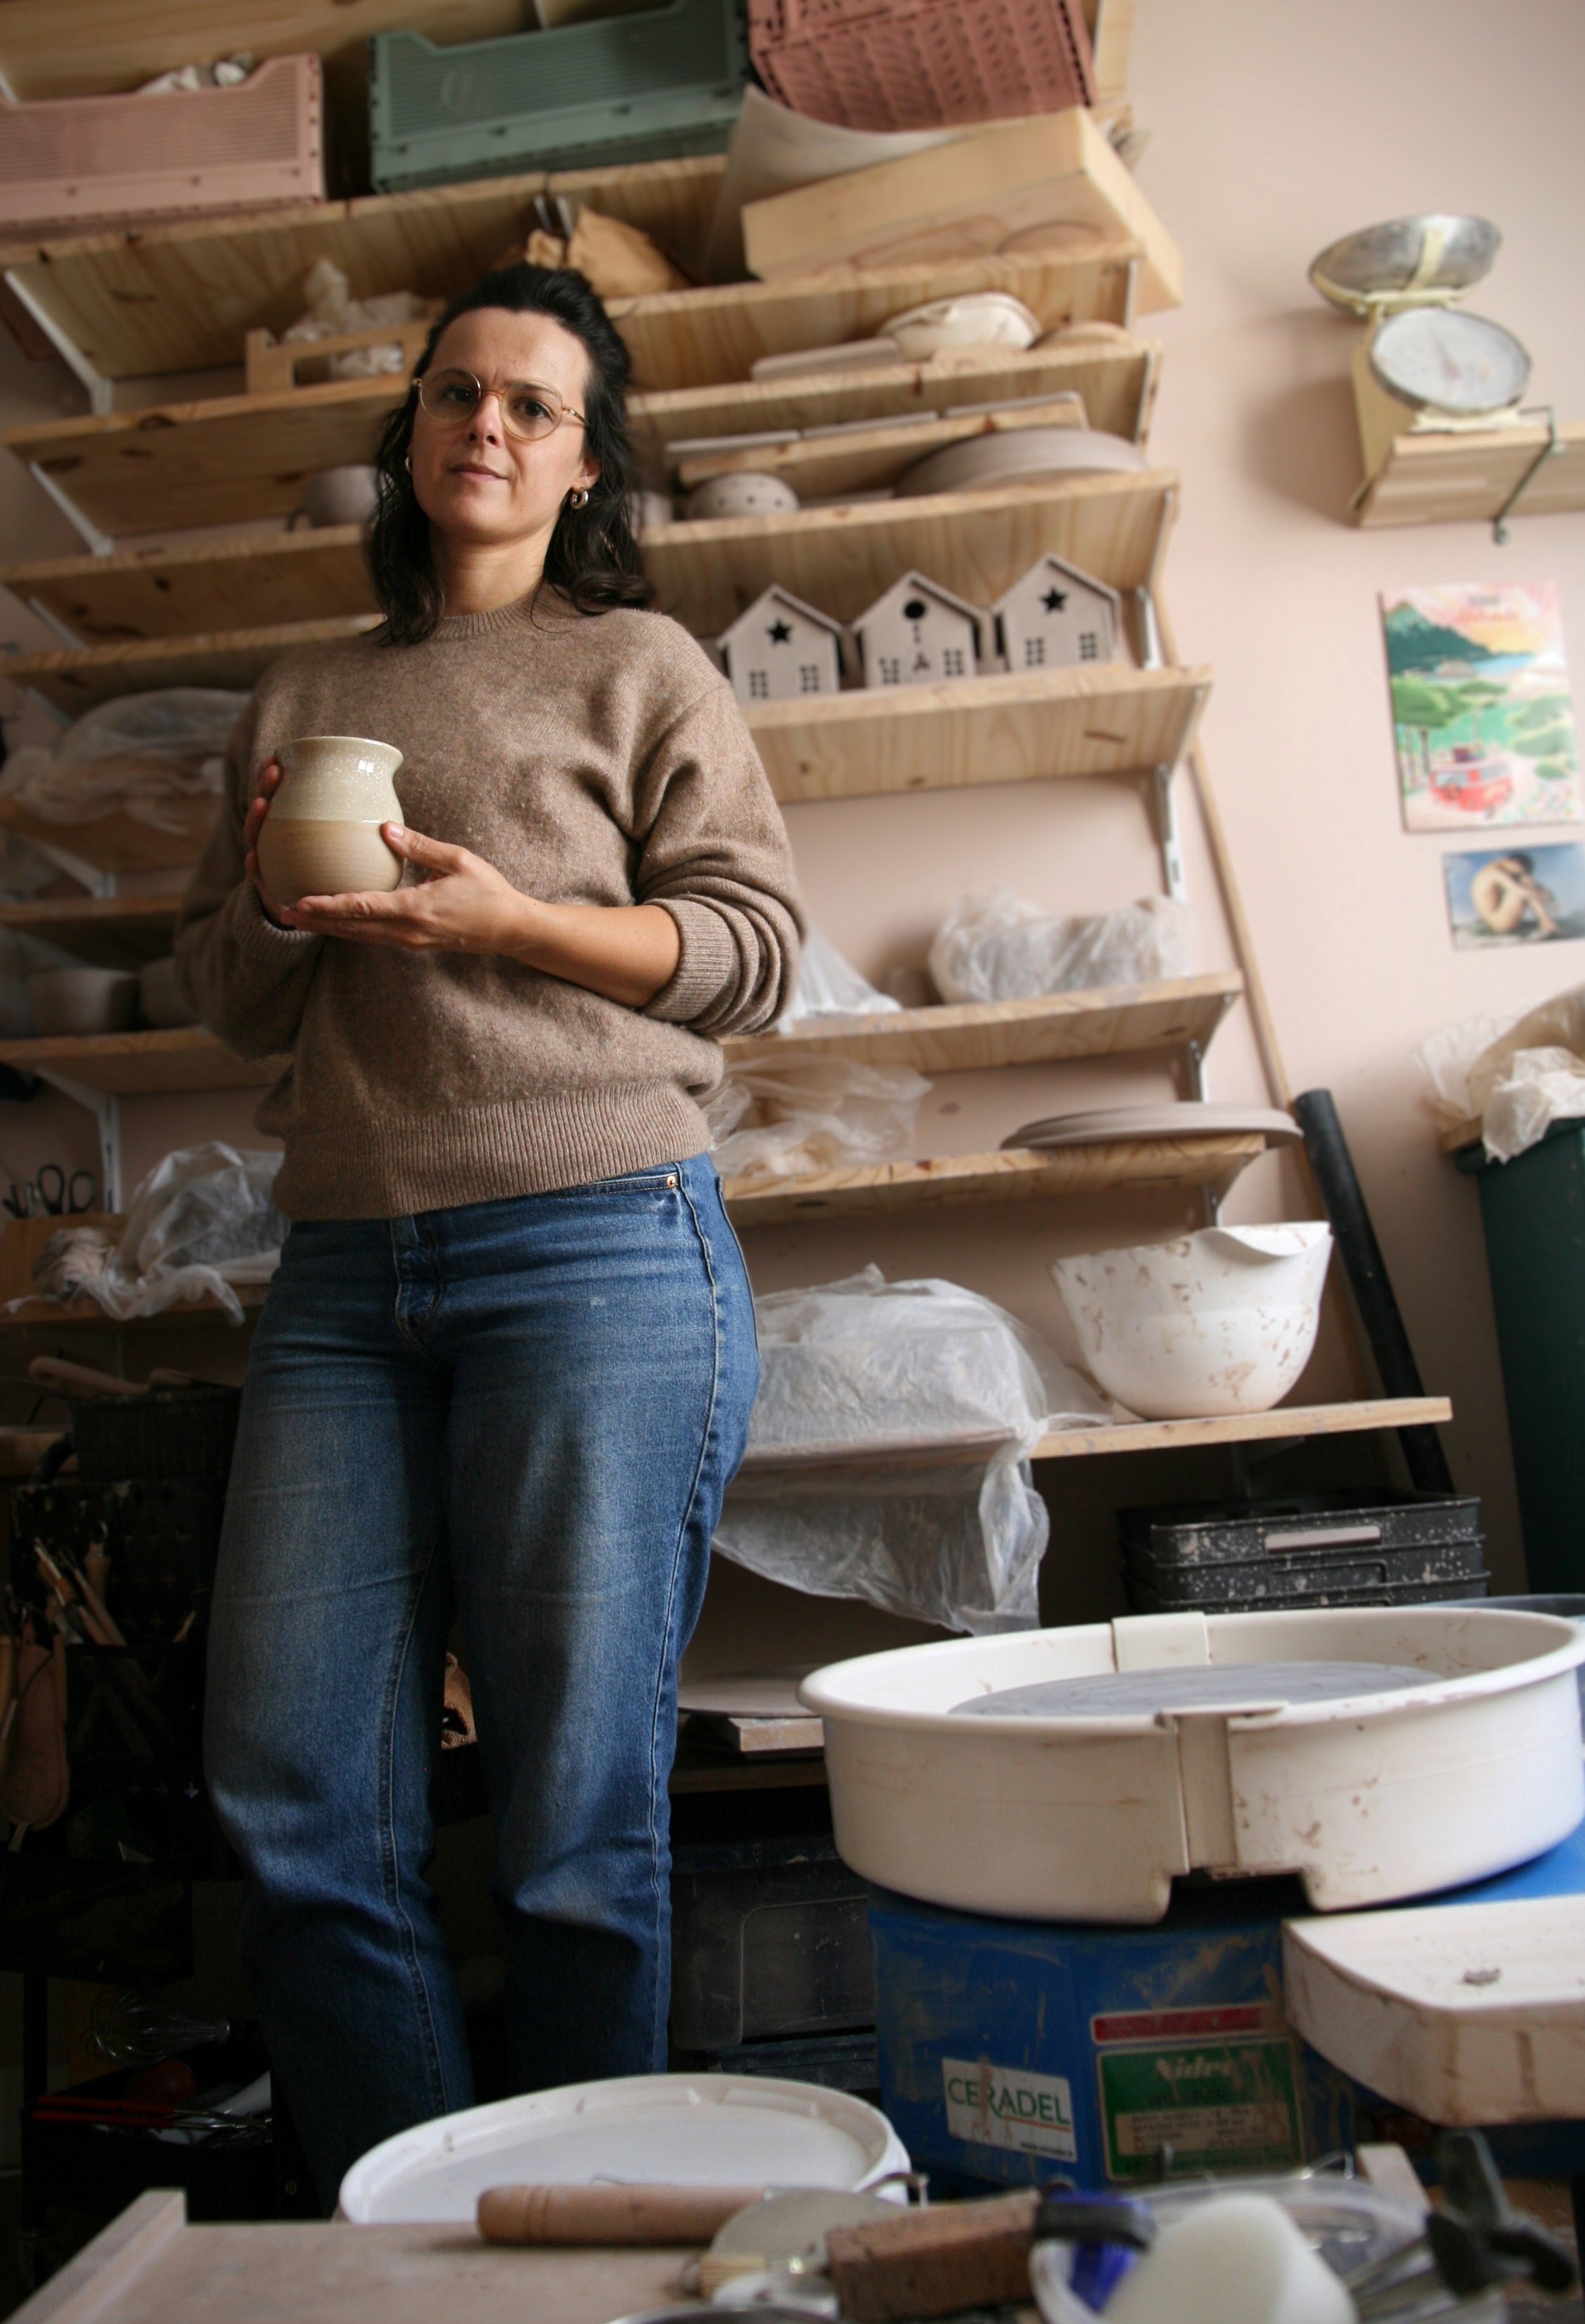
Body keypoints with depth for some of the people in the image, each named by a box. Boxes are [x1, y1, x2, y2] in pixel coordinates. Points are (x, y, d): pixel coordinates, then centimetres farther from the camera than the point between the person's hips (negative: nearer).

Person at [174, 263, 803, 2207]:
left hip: (598, 1243, -4)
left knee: (578, 1815, -2)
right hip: (345, 1266, 5)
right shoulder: (301, 697, 23)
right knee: (293, 1805, 1)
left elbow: (755, 944, 2)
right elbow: (228, 1000, 23)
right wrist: (274, 902, 1)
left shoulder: (639, 664, 11)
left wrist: (507, 917, -11)